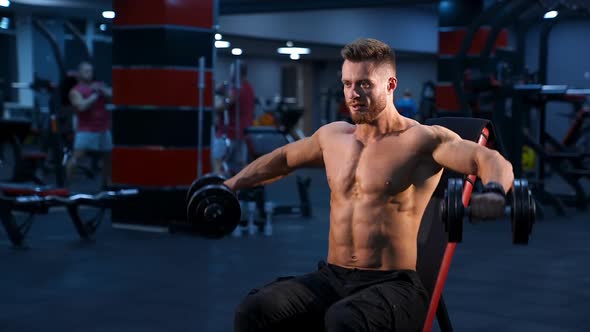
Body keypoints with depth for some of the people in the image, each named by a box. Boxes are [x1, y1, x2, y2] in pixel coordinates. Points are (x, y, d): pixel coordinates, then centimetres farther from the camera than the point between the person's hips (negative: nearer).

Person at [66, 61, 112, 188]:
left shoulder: (99, 85, 12)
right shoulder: (76, 91, -6)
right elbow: (82, 106, -22)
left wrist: (101, 90, -13)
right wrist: (95, 95, -13)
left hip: (103, 129, 6)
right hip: (86, 130, -6)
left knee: (108, 158, 13)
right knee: (76, 157, -14)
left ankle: (106, 184, 29)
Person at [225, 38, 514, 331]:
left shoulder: (421, 139, -7)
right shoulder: (333, 136, 13)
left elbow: (493, 160, -21)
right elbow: (283, 158, 33)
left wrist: (494, 191, -44)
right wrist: (229, 185, 33)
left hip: (391, 285, -5)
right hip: (332, 278, 6)